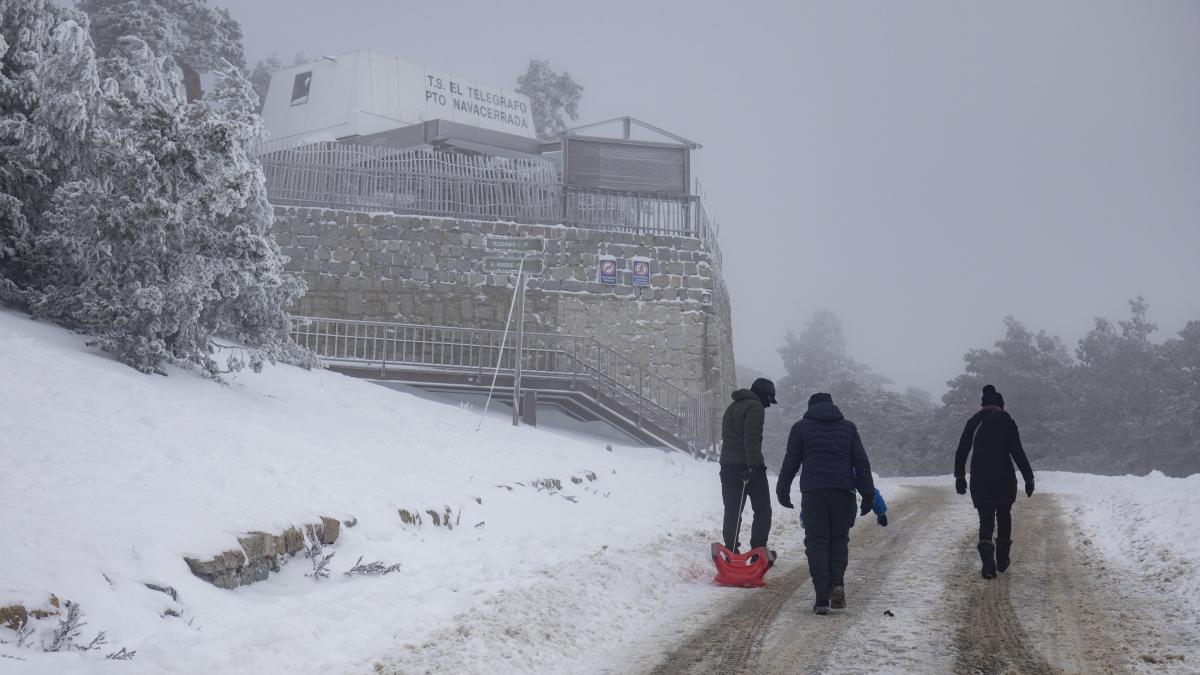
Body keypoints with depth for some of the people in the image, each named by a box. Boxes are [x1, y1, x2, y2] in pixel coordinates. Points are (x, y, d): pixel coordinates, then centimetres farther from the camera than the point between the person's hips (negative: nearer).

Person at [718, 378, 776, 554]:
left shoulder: (732, 407, 21)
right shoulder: (755, 407, -8)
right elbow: (751, 437, -19)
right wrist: (753, 464, -23)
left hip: (727, 465, 8)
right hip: (748, 465, -8)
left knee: (732, 511, 9)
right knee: (762, 510, 2)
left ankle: (730, 551, 7)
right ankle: (758, 551, -3)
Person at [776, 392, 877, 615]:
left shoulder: (801, 427, 9)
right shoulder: (848, 427, 14)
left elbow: (790, 462, 6)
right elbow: (862, 463, 10)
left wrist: (783, 492, 14)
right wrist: (868, 495, 12)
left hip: (813, 492, -2)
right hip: (843, 492, 2)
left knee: (816, 542, 1)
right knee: (839, 538, 15)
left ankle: (822, 597, -8)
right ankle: (837, 582, -8)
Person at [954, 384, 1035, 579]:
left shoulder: (973, 422, 6)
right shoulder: (1006, 422, -4)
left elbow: (961, 452, 9)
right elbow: (1017, 452, -10)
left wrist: (959, 476, 19)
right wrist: (1028, 477, -6)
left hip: (979, 480, 2)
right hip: (1004, 479, -2)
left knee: (985, 520, 4)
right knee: (1004, 516, 18)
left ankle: (988, 561, -16)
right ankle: (1002, 559, 24)